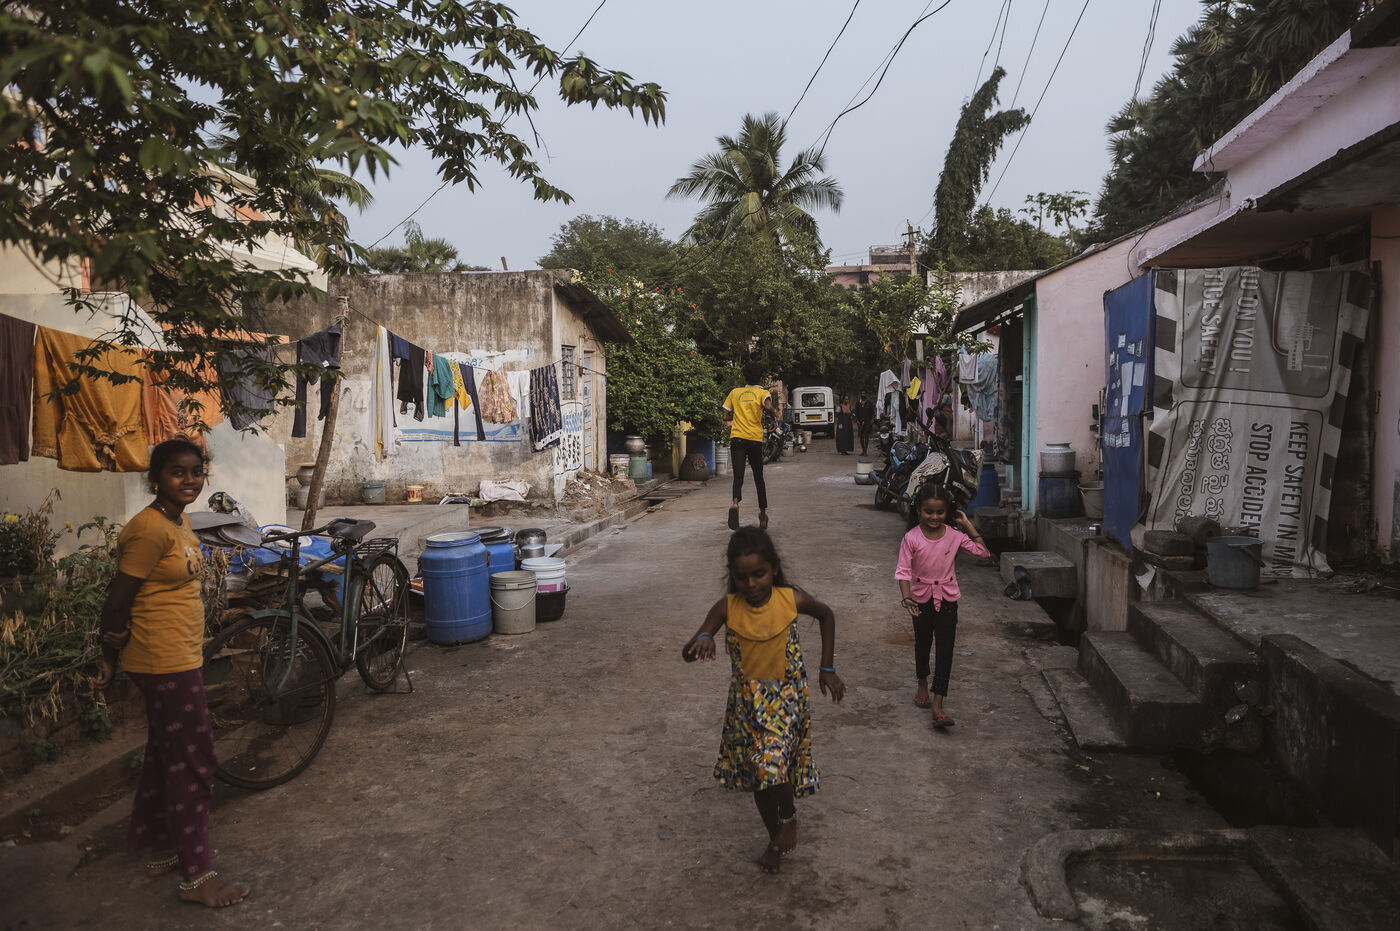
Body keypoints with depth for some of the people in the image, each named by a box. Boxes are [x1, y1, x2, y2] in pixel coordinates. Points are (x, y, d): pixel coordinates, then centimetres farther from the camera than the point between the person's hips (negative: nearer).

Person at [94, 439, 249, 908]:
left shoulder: (180, 522, 10)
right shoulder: (151, 529, -20)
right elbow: (118, 601, -17)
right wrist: (110, 659, -7)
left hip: (181, 658, 10)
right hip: (165, 662, -10)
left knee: (165, 754, 20)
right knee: (193, 761, -3)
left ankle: (161, 848, 35)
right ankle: (196, 876, 7)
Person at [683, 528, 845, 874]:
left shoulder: (791, 599, -16)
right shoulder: (727, 608, -15)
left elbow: (826, 615, 5)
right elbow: (688, 652, -18)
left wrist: (828, 669, 5)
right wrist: (702, 640, -42)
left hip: (786, 697, -2)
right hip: (747, 702, 2)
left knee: (773, 763, -20)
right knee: (757, 771, 15)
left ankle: (789, 817, 12)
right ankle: (776, 836, 40)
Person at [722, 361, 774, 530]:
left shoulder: (735, 392, 12)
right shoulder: (762, 392, 4)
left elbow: (726, 417, 13)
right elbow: (768, 406, -18)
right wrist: (770, 409, 4)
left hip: (736, 438, 1)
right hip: (755, 439, -1)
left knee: (738, 476, -8)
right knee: (758, 478, 13)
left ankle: (735, 503, -37)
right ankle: (763, 513, 19)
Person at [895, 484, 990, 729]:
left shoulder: (954, 536, -8)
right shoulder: (911, 538, -15)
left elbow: (983, 552, -1)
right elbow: (903, 571, -17)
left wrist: (968, 525, -6)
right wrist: (907, 598, -30)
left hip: (947, 599, 0)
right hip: (921, 598, 0)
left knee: (945, 650, -6)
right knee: (922, 644, 19)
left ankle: (938, 705, -5)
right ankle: (923, 685, 44)